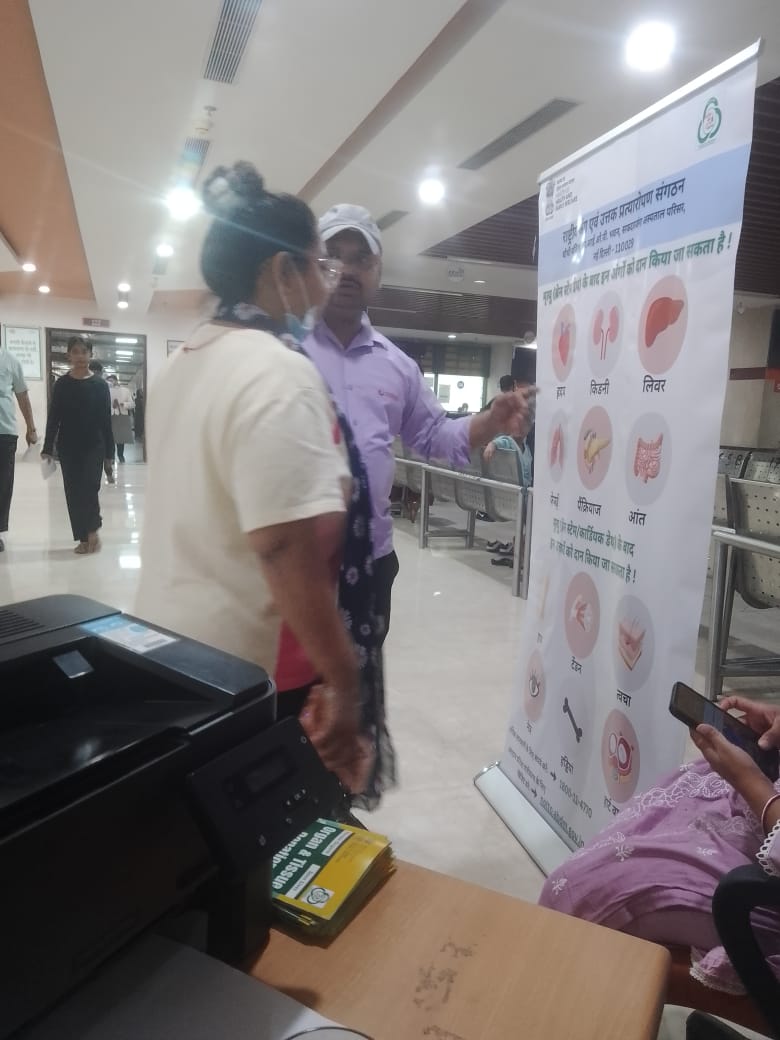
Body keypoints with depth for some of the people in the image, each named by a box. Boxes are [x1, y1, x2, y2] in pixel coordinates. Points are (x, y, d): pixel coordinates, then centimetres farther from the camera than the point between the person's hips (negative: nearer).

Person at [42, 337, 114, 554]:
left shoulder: (100, 385, 0)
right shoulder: (62, 384, 2)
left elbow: (106, 420, 1)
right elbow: (53, 418, 2)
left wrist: (109, 454, -2)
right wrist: (47, 449, -5)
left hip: (94, 446, -1)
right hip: (68, 447, 2)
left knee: (90, 488, -13)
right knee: (73, 491, 3)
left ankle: (93, 530, 8)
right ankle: (83, 538, 12)